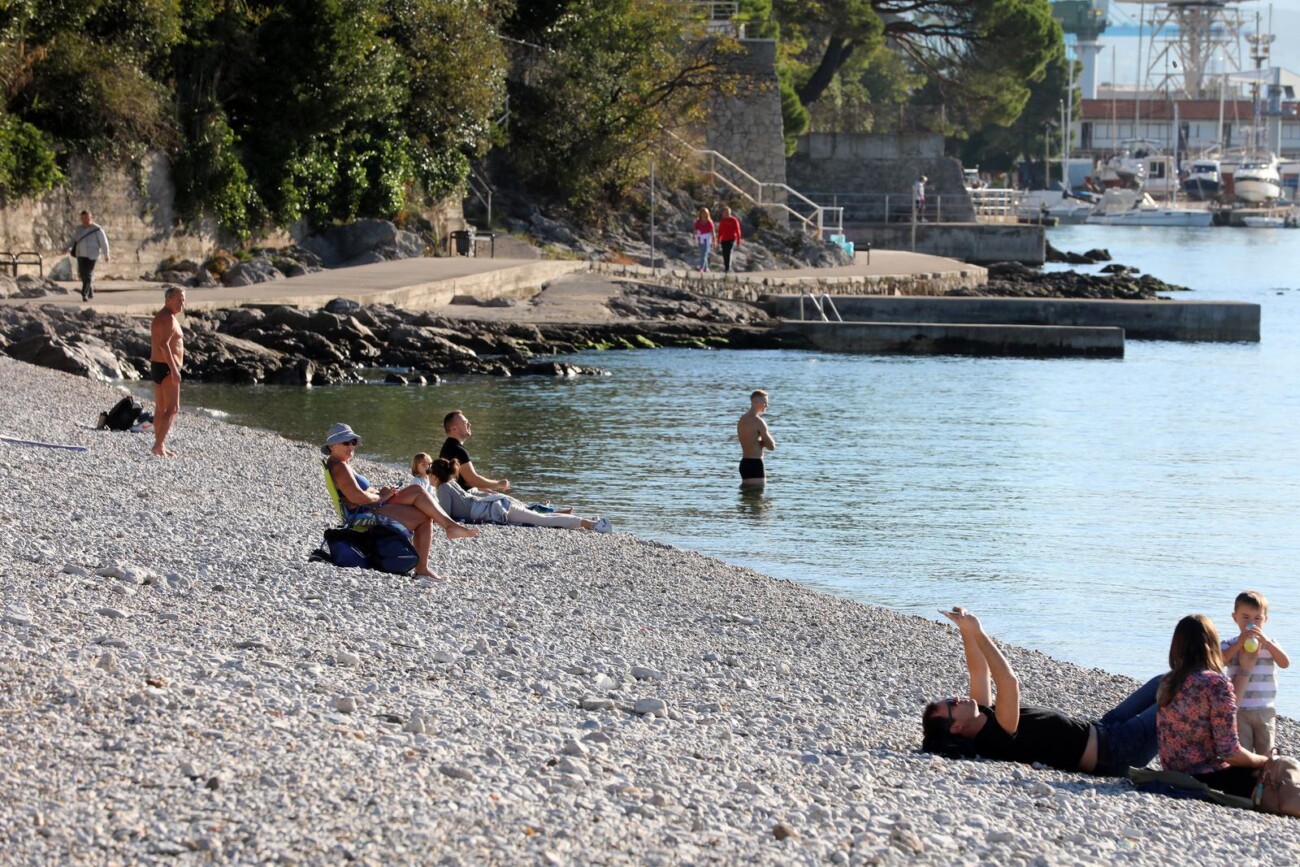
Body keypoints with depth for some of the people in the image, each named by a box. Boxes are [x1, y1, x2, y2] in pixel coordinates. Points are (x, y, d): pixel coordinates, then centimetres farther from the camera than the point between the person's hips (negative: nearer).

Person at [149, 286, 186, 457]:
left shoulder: (160, 317, 17)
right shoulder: (168, 318, -16)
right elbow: (164, 345, -25)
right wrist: (174, 370, -28)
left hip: (157, 366, 10)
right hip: (166, 368, -10)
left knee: (160, 409, 12)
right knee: (172, 409, -11)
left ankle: (160, 446, 15)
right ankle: (159, 445, -17)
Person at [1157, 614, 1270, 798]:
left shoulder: (1167, 683, 6)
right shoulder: (1216, 683, -15)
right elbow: (1229, 752, -18)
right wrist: (1264, 761, 1)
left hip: (1174, 775, 8)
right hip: (1208, 779, -8)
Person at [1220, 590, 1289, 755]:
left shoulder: (1270, 645, 6)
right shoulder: (1230, 646, 1)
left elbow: (1285, 663, -11)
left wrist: (1265, 641, -19)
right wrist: (1239, 644, -23)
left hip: (1266, 712, 2)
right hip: (1239, 711, -2)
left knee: (1266, 756, 5)